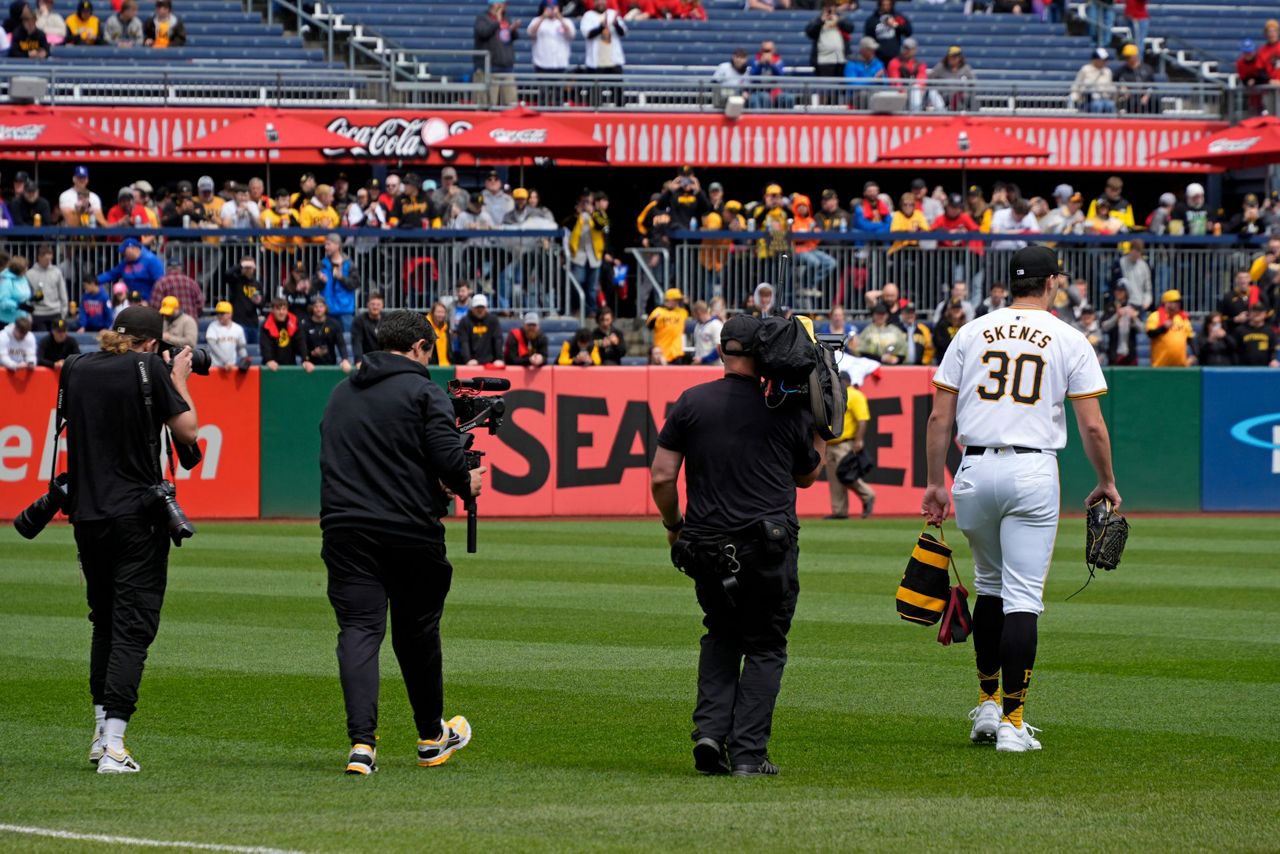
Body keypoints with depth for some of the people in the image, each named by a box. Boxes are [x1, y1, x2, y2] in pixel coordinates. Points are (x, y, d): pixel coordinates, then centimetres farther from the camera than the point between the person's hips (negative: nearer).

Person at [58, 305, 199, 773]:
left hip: (87, 514, 5)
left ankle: (102, 731, 21)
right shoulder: (149, 368, -8)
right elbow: (187, 431, -6)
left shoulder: (77, 369, 7)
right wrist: (179, 381, 9)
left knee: (105, 623, 20)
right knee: (133, 628, -5)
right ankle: (114, 743, -13)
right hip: (138, 514, -5)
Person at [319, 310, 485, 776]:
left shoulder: (341, 394, 16)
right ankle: (432, 738, 30)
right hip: (411, 533, -3)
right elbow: (448, 458, -14)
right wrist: (465, 487, 9)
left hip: (345, 531, 3)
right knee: (417, 632, 13)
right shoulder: (424, 392, -4)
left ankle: (362, 742, -19)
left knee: (358, 631, -2)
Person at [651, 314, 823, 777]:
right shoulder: (788, 410, 1)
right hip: (770, 545, -2)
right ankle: (748, 752, 0)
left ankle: (710, 733, 5)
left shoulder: (692, 403, 1)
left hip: (706, 545, 2)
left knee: (721, 636, 22)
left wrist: (673, 525, 14)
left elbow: (661, 477, -1)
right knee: (765, 647, 10)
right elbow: (807, 475, 17)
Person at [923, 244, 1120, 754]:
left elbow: (939, 417, 6)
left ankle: (987, 703, 22)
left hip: (975, 472, 3)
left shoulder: (972, 333, 9)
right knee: (1023, 597, -2)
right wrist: (1106, 483, 11)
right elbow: (1092, 425, -2)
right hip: (1032, 470, -3)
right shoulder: (1068, 340, 2)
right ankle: (1012, 721, -7)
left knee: (990, 584, 22)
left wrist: (935, 483, 11)